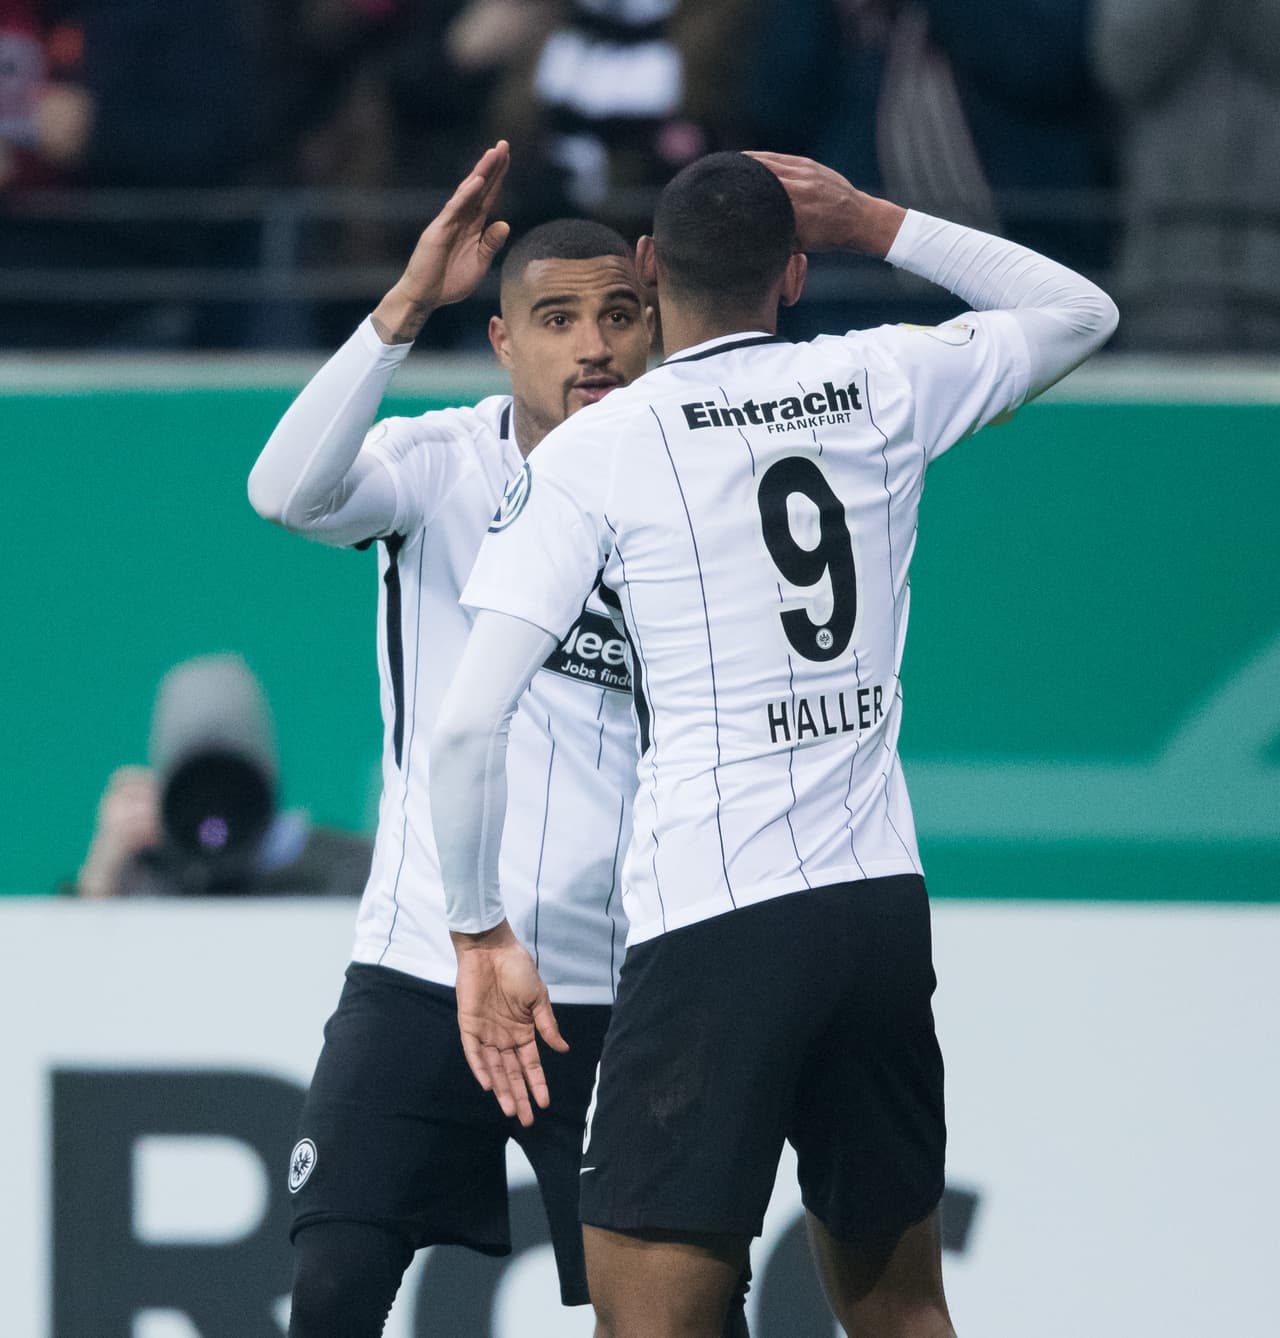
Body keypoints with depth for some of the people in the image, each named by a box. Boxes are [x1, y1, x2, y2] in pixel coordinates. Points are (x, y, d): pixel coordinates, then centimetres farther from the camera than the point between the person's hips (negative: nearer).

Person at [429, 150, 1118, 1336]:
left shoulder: (597, 450, -4)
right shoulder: (887, 385, 6)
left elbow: (469, 721, -10)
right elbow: (1081, 312, 27)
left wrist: (480, 934, 1)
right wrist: (876, 226, 21)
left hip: (711, 926, -5)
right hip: (884, 901, 5)